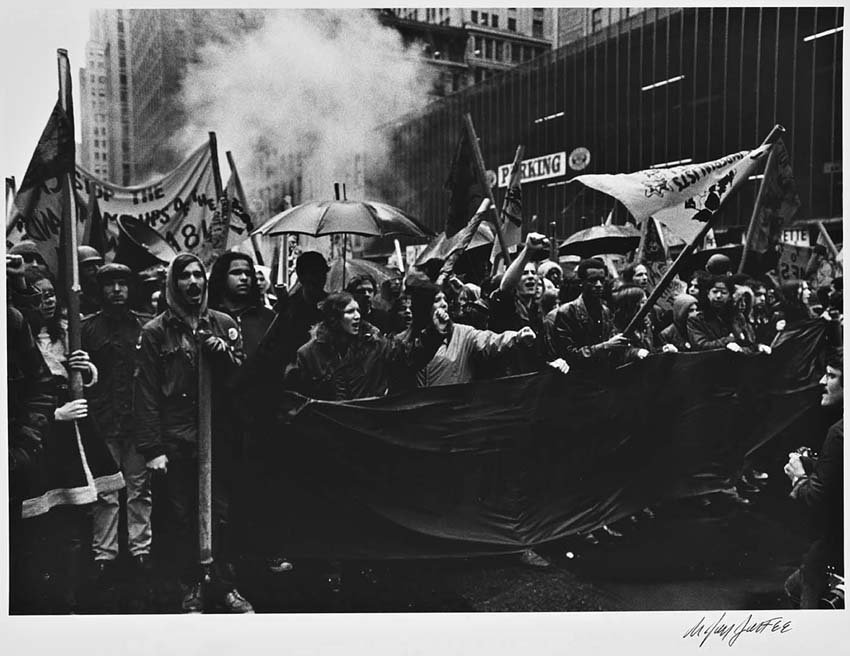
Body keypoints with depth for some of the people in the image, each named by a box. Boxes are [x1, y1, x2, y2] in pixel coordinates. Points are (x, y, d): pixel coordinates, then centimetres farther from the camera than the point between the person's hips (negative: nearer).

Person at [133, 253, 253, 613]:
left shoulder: (224, 324, 7)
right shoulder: (155, 332, 0)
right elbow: (147, 394, -4)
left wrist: (224, 353, -11)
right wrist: (152, 447, -9)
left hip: (219, 436, 2)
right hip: (176, 441, -1)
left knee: (222, 515, 8)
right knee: (184, 518, 8)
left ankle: (224, 585, 24)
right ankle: (192, 590, 25)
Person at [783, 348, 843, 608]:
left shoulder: (840, 432, -28)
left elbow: (818, 501, -23)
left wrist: (799, 479, -6)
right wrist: (810, 465, 2)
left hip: (833, 546, -9)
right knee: (793, 586, 26)